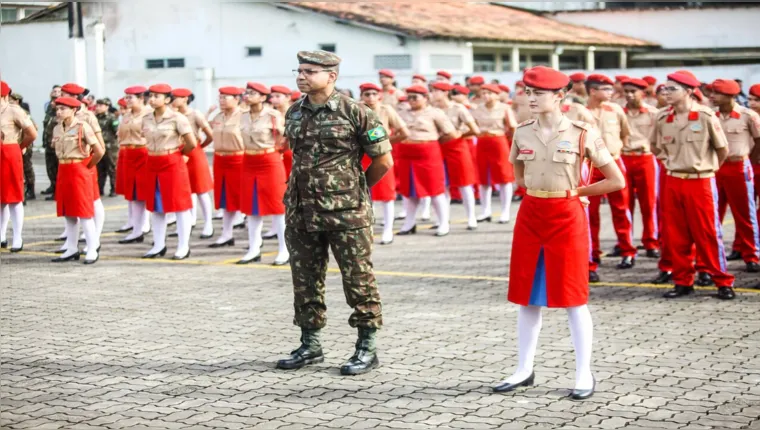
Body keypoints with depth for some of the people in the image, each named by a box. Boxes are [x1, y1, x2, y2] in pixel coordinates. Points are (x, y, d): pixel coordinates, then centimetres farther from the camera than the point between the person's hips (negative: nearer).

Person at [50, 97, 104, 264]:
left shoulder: (82, 127, -12)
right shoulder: (57, 129, 8)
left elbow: (99, 151, -13)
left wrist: (87, 167, -3)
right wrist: (65, 165, 12)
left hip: (79, 172, -7)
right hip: (63, 172, 7)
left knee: (84, 212, -5)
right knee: (67, 211, 9)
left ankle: (93, 250, 0)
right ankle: (72, 249, 16)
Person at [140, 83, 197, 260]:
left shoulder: (177, 118, -12)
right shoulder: (146, 119, 6)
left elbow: (192, 143, -12)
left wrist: (179, 152, 2)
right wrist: (155, 154, 13)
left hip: (173, 164, -6)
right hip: (153, 164, 7)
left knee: (179, 205, -1)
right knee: (155, 206, 9)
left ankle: (183, 247, 4)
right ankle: (159, 245, 18)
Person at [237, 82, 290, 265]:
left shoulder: (273, 115, -11)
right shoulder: (243, 117, 7)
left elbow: (285, 136, -5)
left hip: (270, 162, -6)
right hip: (249, 163, 6)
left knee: (276, 206, -2)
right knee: (252, 207, 8)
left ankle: (284, 251, 3)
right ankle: (254, 249, 15)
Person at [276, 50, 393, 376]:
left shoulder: (354, 113, -9)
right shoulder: (293, 113, 8)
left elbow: (384, 161, -2)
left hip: (346, 214, -6)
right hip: (301, 212, 6)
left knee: (358, 279, 1)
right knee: (305, 281, 11)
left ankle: (367, 348, 11)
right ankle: (310, 345, 24)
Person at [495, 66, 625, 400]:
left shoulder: (582, 134, -8)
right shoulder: (522, 133, 4)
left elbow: (617, 181, -4)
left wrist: (575, 191, 0)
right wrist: (539, 190, 8)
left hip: (567, 217, -4)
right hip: (530, 216, 4)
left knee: (573, 298, 0)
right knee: (527, 297, 8)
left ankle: (584, 375, 9)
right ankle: (524, 370, 18)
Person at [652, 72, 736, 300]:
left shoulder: (705, 115, -10)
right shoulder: (663, 118, 2)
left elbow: (723, 150, -1)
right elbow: (656, 147, 19)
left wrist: (708, 168, 10)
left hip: (700, 182, -4)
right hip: (673, 182, 4)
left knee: (708, 234, -2)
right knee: (676, 236, 7)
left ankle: (723, 282, 8)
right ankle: (683, 281, 16)